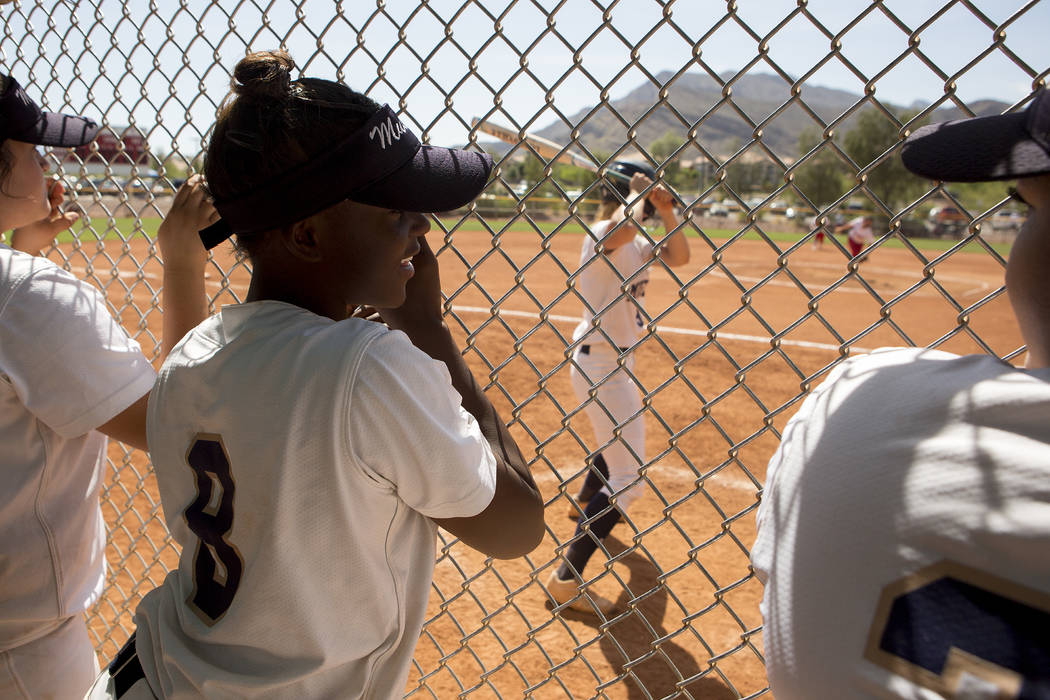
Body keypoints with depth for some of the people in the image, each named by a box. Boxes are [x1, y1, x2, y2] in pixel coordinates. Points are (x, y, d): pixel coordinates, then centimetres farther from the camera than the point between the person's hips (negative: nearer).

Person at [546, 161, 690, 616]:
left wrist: (668, 213, -1)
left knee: (620, 438, 33)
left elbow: (679, 258, 12)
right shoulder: (601, 234, -18)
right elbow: (623, 225, -41)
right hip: (598, 363, -11)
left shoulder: (633, 240, 10)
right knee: (627, 478, -11)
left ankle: (586, 505, 60)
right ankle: (565, 580, -7)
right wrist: (638, 193, -21)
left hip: (616, 361, 11)